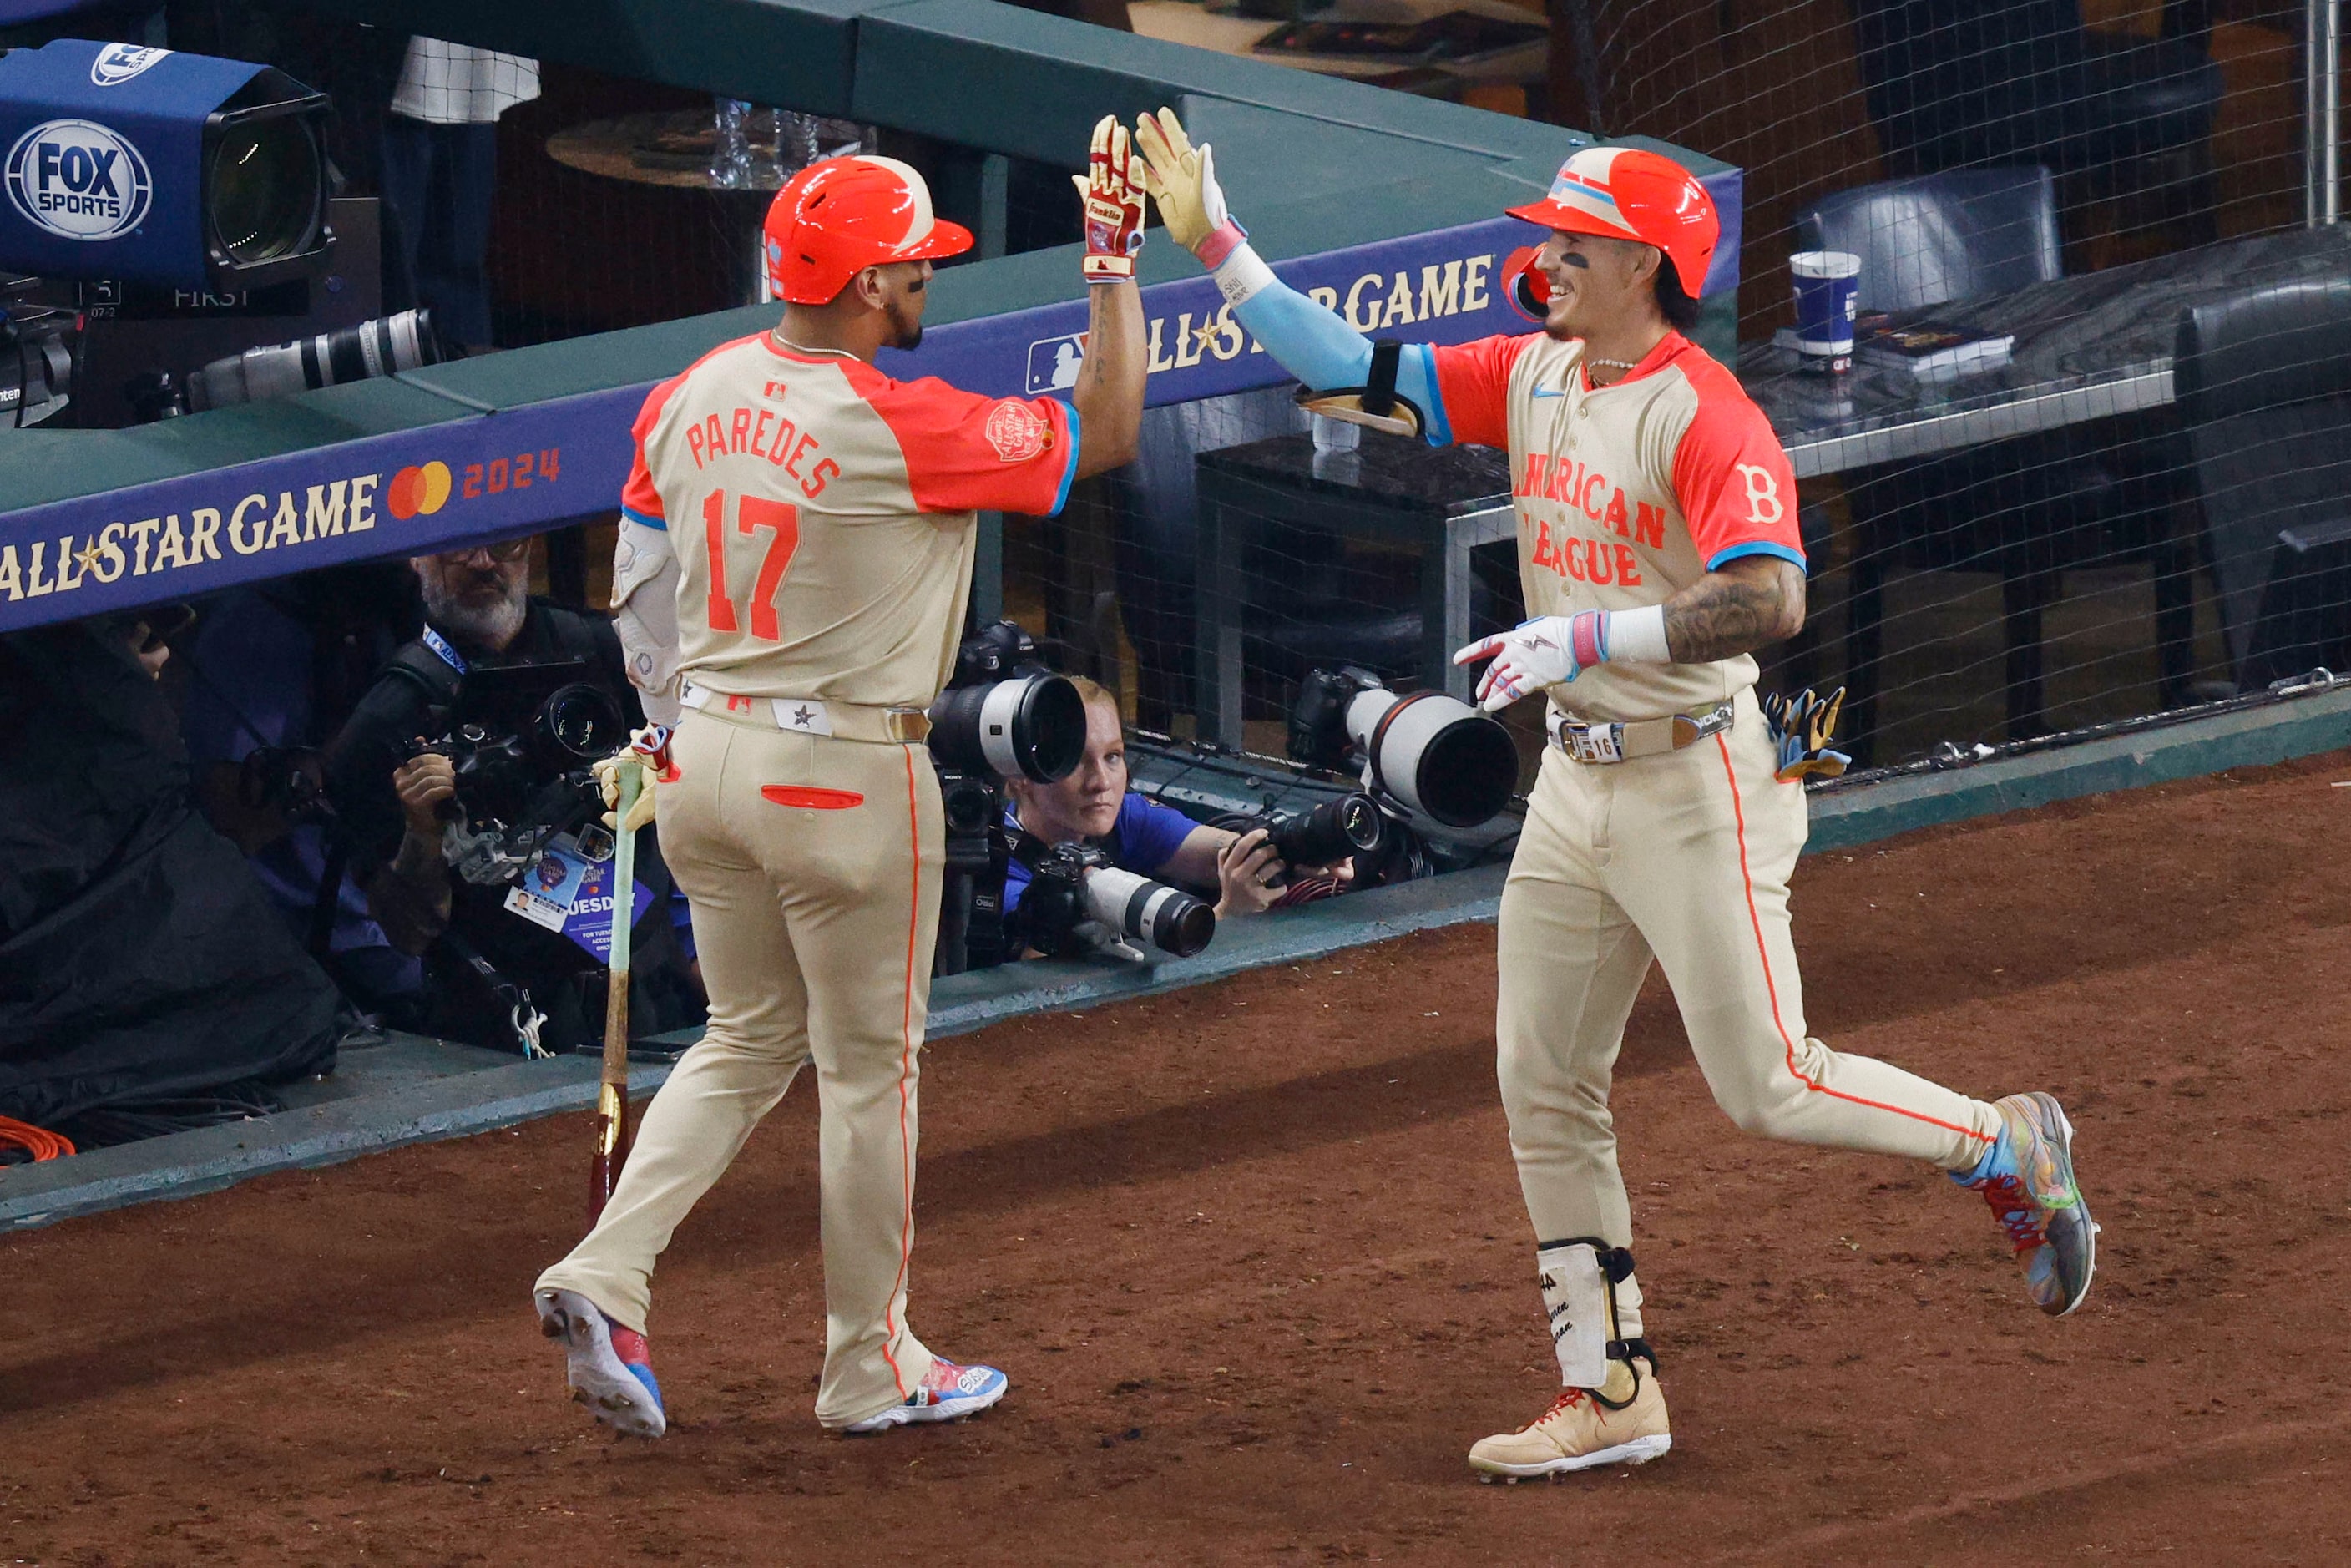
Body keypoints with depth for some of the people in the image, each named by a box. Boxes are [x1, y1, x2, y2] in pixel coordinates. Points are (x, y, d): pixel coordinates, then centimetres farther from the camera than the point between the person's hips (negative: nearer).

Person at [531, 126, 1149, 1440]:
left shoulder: (693, 397, 1)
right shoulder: (896, 427, -21)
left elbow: (639, 582, 11)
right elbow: (1105, 435, -15)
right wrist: (1114, 265, -9)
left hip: (706, 760, 7)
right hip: (845, 776, -7)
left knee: (749, 1042, 19)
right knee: (870, 1064, 7)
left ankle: (607, 1277, 1)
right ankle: (872, 1367, 17)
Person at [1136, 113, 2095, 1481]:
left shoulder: (1706, 417, -19)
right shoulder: (1532, 378, 5)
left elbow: (1771, 600, -31)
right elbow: (1352, 370, 8)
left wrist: (1588, 635, -34)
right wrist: (1216, 248, 0)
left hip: (1695, 781, -8)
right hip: (1575, 786, 8)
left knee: (1768, 1088, -5)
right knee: (1545, 1093, 8)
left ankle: (2008, 1147, 19)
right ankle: (1610, 1394, 16)